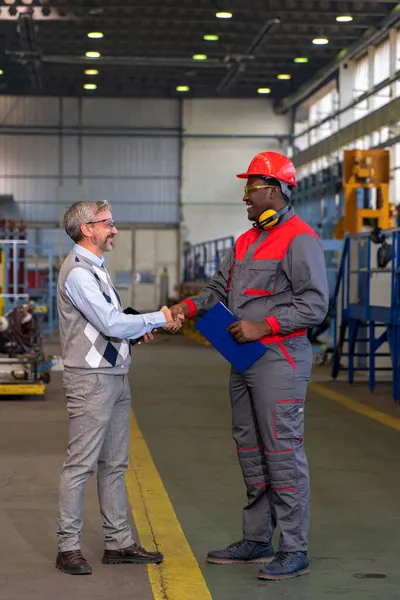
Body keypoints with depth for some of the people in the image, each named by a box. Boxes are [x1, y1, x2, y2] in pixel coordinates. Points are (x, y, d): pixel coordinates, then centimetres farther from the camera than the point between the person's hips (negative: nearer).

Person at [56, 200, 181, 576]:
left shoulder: (95, 268, 17)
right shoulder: (78, 271, -15)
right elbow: (111, 324, -21)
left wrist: (137, 329, 4)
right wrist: (157, 319, -10)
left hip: (115, 376, 10)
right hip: (90, 379, -10)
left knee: (114, 464, 13)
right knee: (80, 464, -5)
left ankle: (118, 542, 20)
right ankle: (68, 547, 3)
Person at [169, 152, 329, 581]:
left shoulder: (299, 239, -11)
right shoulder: (247, 241, 17)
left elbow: (315, 304, -17)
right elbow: (219, 289, 17)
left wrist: (263, 327, -21)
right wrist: (188, 307, -2)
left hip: (279, 360, -9)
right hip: (245, 361, 9)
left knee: (283, 453, -7)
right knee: (250, 450, 14)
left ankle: (294, 551, 0)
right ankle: (257, 540, 25)